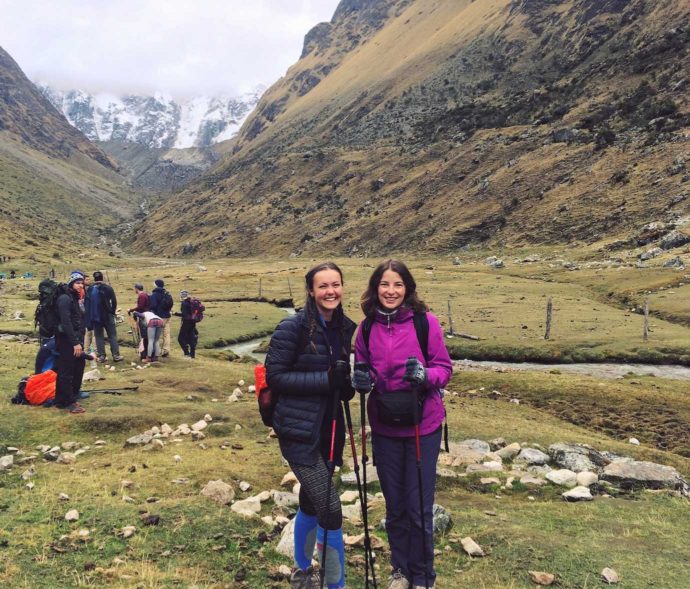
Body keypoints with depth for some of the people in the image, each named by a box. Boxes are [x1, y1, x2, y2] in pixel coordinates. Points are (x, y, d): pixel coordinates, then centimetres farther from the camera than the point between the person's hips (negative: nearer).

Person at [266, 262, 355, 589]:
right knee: (330, 508, -9)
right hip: (299, 431, -6)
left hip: (330, 429, 7)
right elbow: (275, 376, -16)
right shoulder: (293, 328, -15)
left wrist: (350, 381, -10)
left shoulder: (346, 328, 4)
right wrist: (325, 379, -23)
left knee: (311, 502, 21)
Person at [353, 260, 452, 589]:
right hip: (384, 428, 3)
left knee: (419, 508, 7)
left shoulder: (425, 321, -11)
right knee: (394, 505, 17)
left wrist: (426, 375, -26)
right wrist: (361, 379, -13)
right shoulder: (367, 327, -2)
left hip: (422, 427, -3)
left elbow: (444, 368, -6)